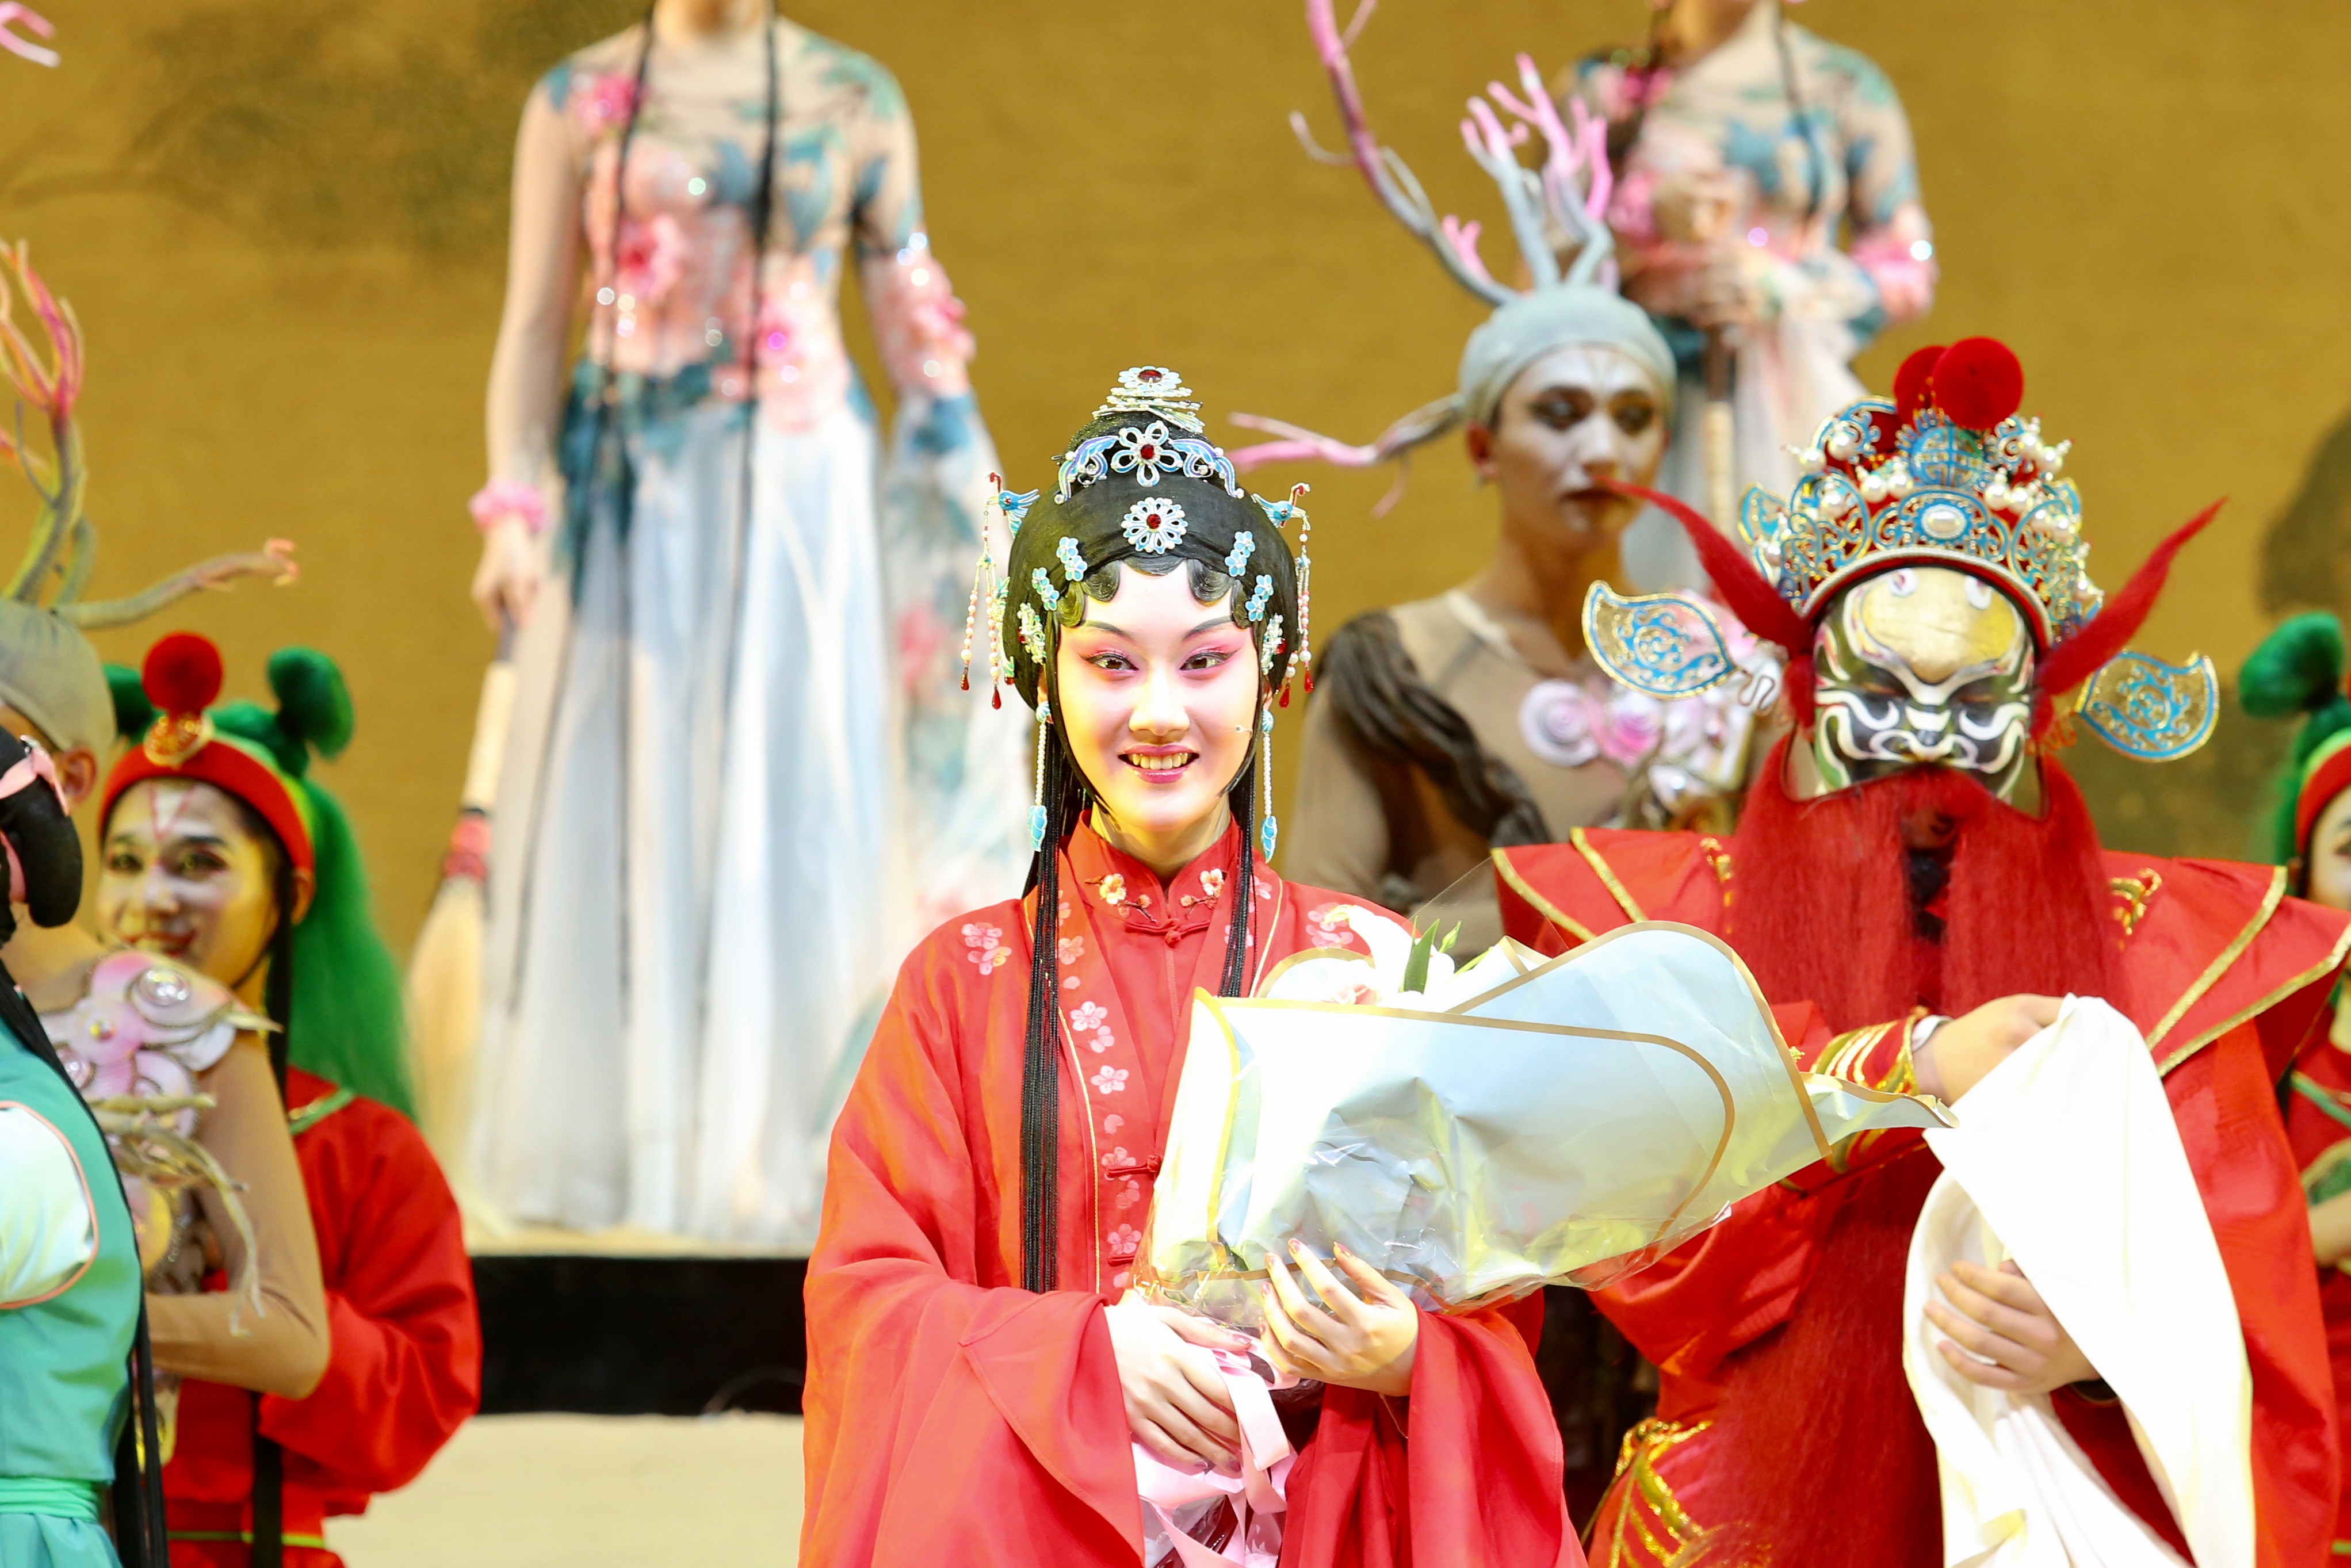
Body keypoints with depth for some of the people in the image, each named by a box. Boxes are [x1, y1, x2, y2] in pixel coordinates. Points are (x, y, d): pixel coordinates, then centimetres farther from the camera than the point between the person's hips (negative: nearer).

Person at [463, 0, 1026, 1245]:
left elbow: (912, 325, 9)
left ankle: (774, 1151, 6)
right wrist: (512, 509, -9)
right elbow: (533, 325, 2)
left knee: (790, 812, 0)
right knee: (620, 813, 1)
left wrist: (968, 508, 4)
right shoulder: (579, 103, 4)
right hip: (630, 499, 0)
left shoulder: (854, 102, 6)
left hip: (799, 496, 1)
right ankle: (606, 1150, 8)